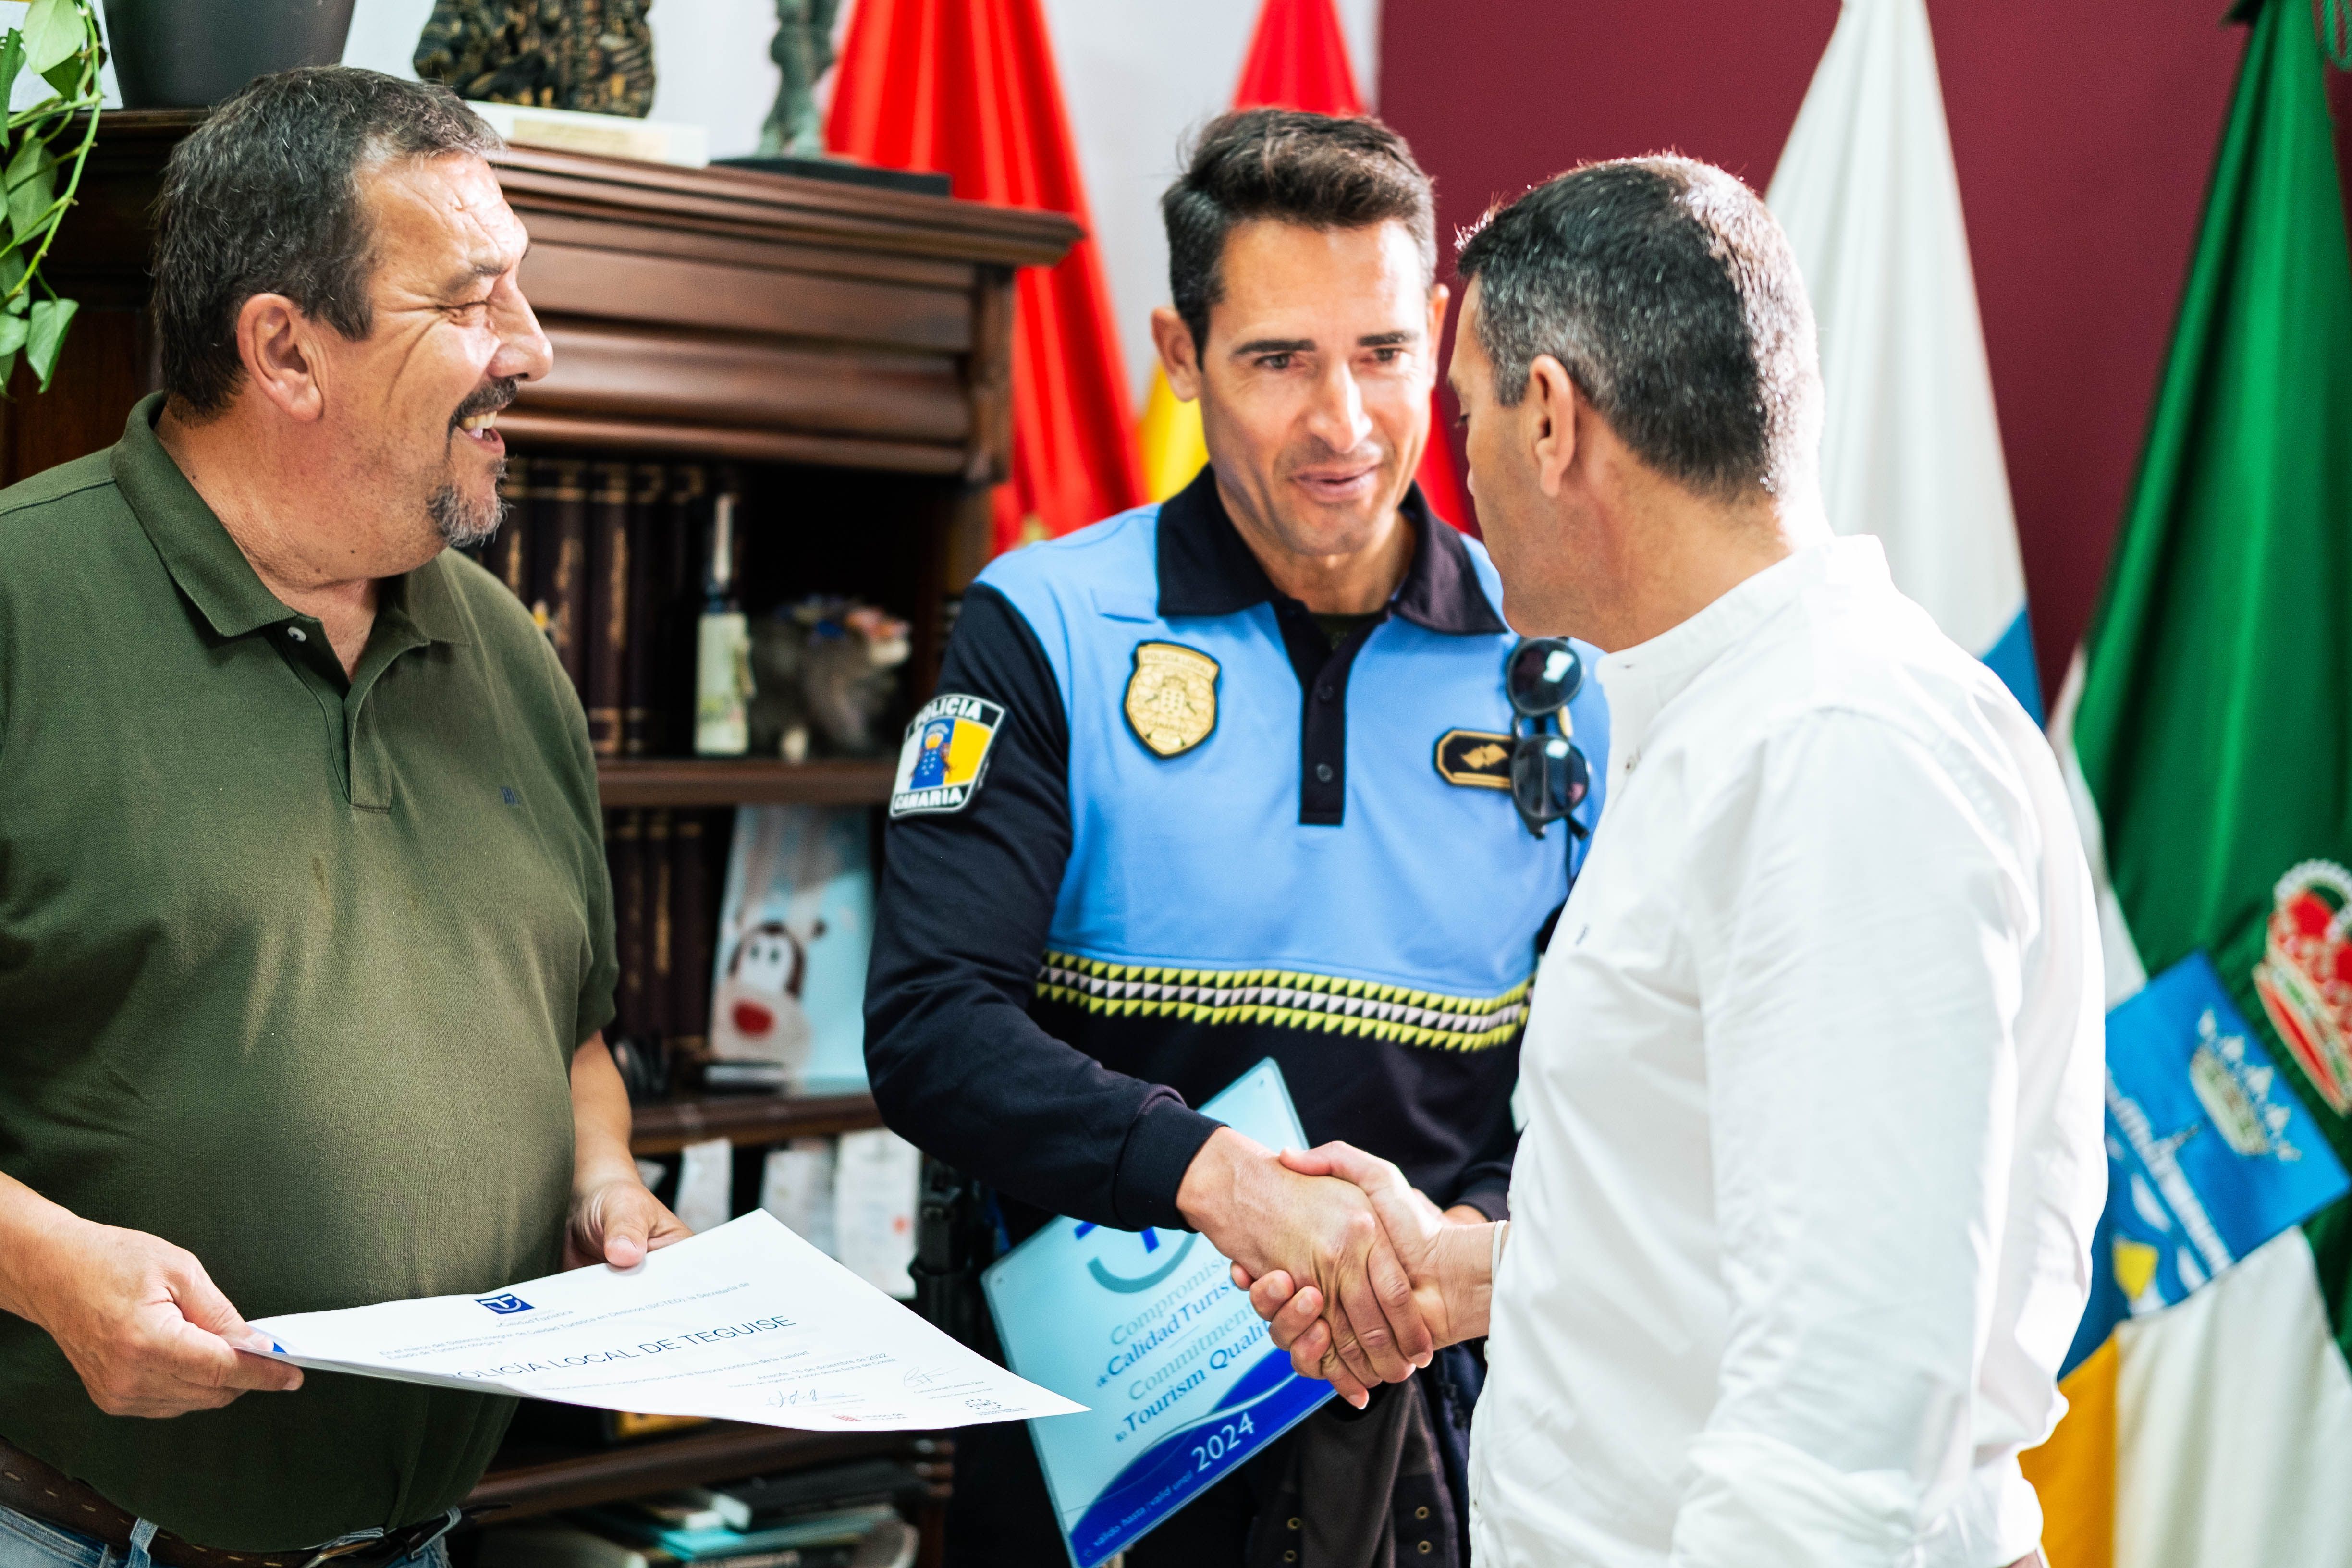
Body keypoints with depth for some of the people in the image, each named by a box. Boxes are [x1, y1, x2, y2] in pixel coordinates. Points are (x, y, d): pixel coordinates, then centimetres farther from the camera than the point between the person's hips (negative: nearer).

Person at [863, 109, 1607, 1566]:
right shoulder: (1048, 630, -4)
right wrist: (1215, 1177, -27)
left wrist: (1478, 1237, -18)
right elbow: (930, 1025, -13)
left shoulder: (1548, 663, 2)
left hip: (1429, 1414, 2)